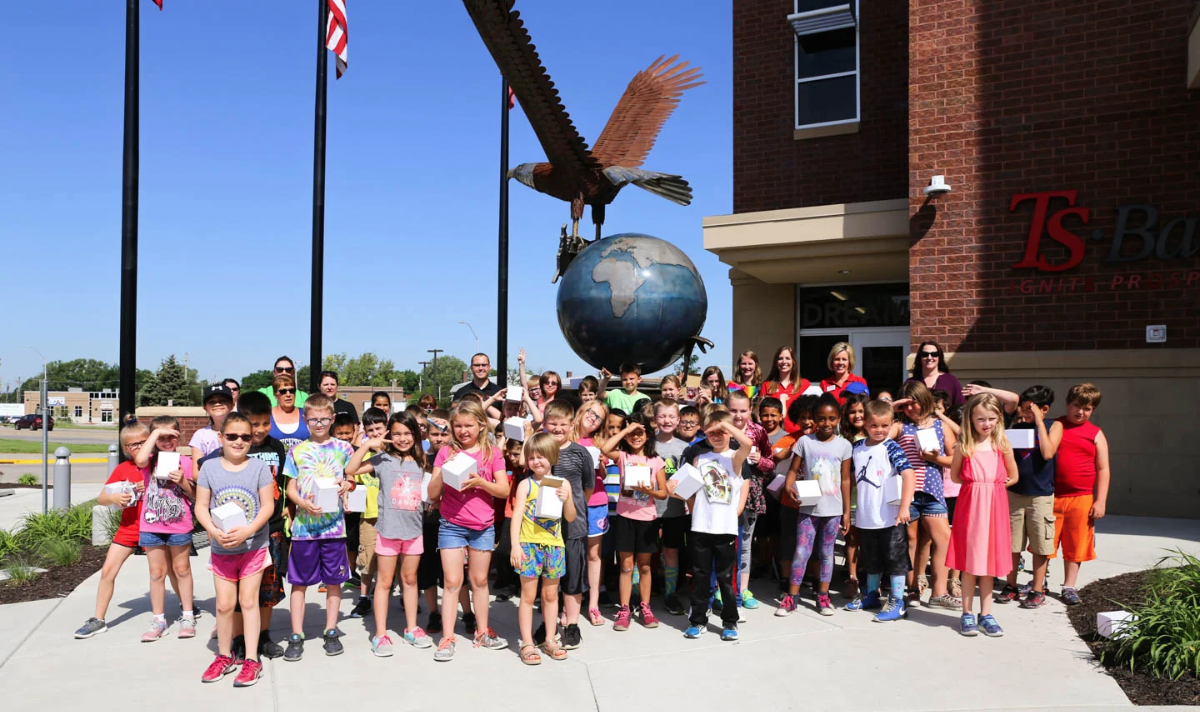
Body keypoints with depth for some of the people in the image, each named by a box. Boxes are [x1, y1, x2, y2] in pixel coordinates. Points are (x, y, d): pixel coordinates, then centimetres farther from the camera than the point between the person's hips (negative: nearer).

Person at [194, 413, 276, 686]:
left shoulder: (259, 467, -8)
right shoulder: (209, 467, -3)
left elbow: (268, 506, -9)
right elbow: (201, 506, -1)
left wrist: (247, 531, -23)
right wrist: (213, 531, -18)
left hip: (254, 545, -2)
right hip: (221, 548, 2)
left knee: (248, 600, 3)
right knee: (224, 604, 7)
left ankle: (252, 661, 11)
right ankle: (224, 657, 26)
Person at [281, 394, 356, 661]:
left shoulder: (342, 448, 4)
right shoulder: (297, 451, 5)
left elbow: (352, 480, 10)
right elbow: (290, 488, 6)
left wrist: (347, 485, -14)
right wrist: (304, 504, -13)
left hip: (334, 524, 0)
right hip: (304, 525, 0)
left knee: (334, 580, 7)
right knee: (299, 581, 5)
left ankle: (330, 632, 21)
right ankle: (296, 636, 14)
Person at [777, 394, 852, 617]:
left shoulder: (844, 445, 0)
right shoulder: (805, 442, -2)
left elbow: (845, 480, 3)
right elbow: (794, 470, -1)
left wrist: (846, 512, 3)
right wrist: (788, 487, -22)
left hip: (833, 510, 1)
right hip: (808, 508, -1)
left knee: (827, 552, 10)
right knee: (802, 551, 0)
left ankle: (823, 596, 20)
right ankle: (791, 596, 7)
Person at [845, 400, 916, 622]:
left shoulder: (891, 448, -12)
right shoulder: (858, 447, 4)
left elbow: (909, 474, -23)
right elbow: (853, 476, 16)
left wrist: (904, 506, -32)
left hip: (890, 517, -6)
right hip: (866, 517, 6)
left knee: (895, 559, 5)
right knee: (871, 559, 20)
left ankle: (897, 602, 15)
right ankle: (871, 595, 36)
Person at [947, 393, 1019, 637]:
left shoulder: (1002, 445, 3)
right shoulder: (964, 446, -1)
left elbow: (1013, 477, 10)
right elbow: (954, 475, 8)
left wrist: (992, 484, 3)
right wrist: (975, 484, 1)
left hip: (994, 506, 1)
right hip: (970, 505, -1)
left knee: (989, 561, 7)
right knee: (969, 562, 3)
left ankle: (986, 614, 18)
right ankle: (967, 614, 13)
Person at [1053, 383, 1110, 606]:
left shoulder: (1096, 434, 4)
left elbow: (1103, 470, 3)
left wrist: (1100, 501, -3)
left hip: (1082, 498, 0)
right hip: (1051, 496, 0)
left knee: (1075, 545, 9)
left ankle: (1069, 586, 22)